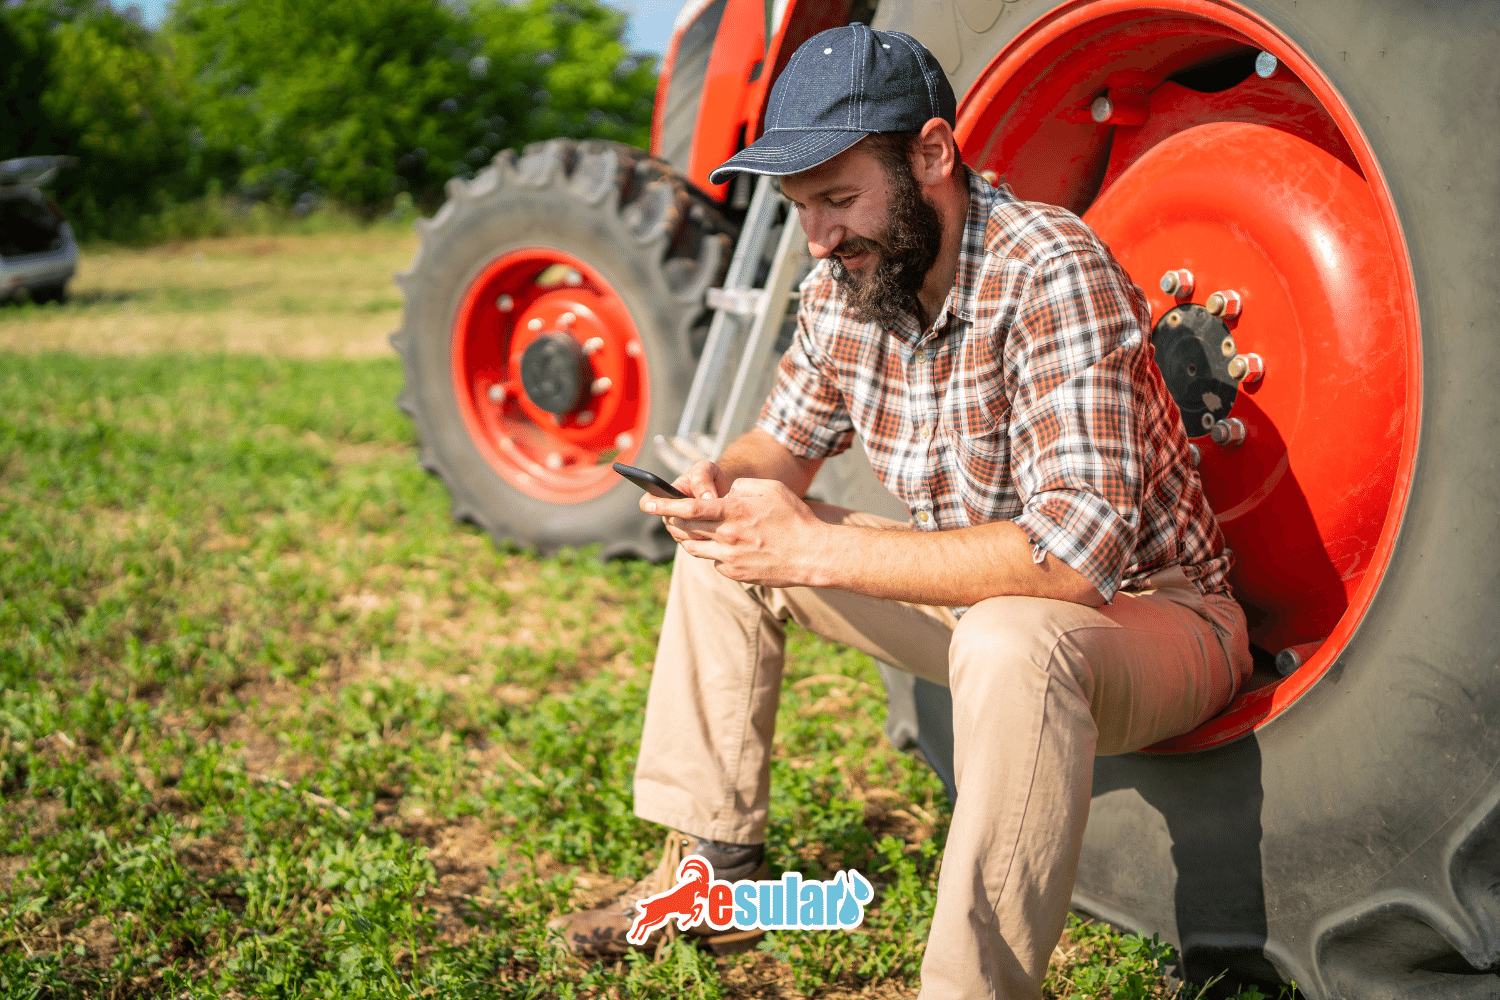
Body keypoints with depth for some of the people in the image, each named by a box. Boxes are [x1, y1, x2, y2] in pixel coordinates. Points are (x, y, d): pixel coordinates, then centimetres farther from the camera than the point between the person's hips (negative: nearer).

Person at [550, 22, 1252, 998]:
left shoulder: (1054, 271, -28)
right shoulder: (845, 287, -5)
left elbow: (1078, 550, -37)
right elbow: (788, 439, 12)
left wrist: (816, 551, -34)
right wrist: (721, 482, -14)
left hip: (1149, 612, -7)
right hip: (976, 593, 8)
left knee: (1012, 642, -41)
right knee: (724, 546, 4)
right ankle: (714, 865, 11)